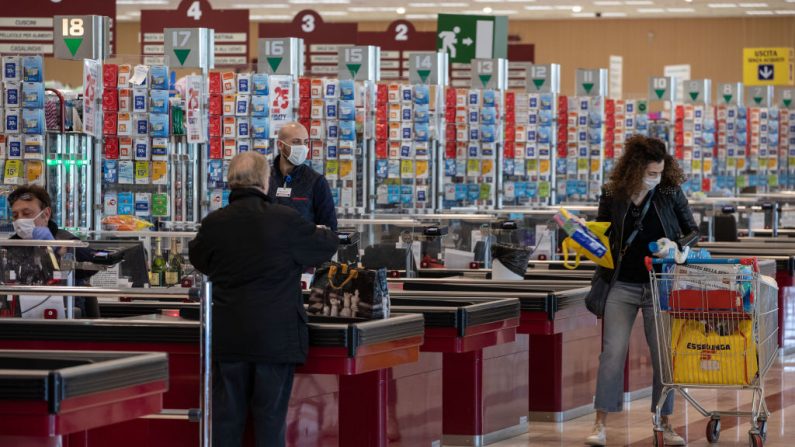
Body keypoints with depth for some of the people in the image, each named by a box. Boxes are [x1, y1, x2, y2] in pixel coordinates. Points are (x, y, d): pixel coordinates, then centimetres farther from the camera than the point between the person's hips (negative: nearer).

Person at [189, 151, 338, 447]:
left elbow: (197, 257, 16)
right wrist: (323, 233, 28)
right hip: (276, 336, -2)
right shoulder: (285, 220, -11)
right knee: (271, 421, 3)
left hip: (228, 338, 2)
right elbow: (327, 246, 4)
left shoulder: (213, 224, -4)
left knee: (226, 417, 9)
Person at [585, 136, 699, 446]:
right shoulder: (613, 195, -4)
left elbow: (693, 232, 5)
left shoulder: (671, 192, -4)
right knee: (612, 352, -3)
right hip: (622, 286, 0)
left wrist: (676, 245, -16)